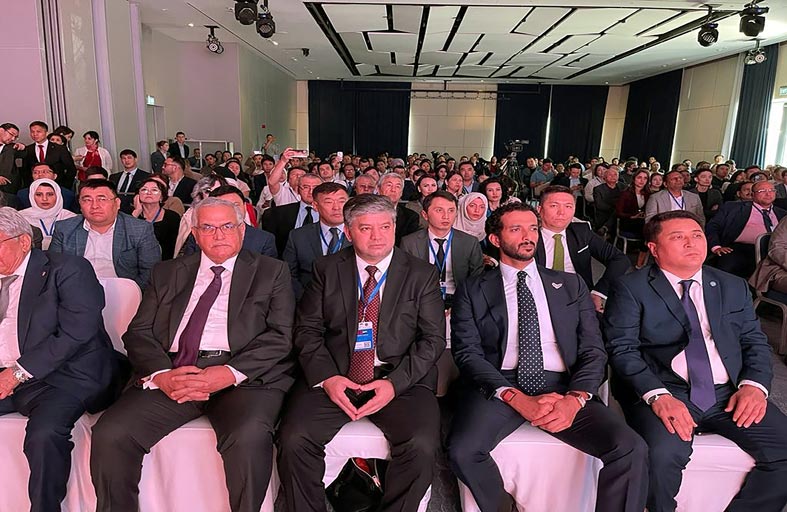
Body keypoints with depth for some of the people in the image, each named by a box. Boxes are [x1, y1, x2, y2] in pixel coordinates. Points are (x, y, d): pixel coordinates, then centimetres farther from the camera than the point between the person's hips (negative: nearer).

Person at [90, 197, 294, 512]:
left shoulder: (271, 272, 11)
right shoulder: (167, 273, 20)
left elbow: (281, 335, 0)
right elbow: (138, 333, 12)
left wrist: (231, 373, -15)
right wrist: (161, 374, -10)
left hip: (244, 375, -3)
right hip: (171, 374, 4)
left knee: (249, 436, -31)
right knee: (110, 434, -18)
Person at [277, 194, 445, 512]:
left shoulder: (422, 274, 5)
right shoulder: (327, 270, 9)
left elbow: (433, 338, 1)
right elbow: (307, 329, 5)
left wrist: (395, 382, -13)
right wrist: (326, 377, -12)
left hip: (401, 379, -1)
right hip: (334, 376, 1)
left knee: (422, 445, -25)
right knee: (294, 439, -21)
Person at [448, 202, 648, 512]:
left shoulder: (571, 286, 16)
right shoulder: (473, 291, 9)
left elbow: (593, 350, 9)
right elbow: (467, 353, -1)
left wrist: (575, 399, -12)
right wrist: (518, 399, -16)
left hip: (561, 387, 2)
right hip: (499, 387, -1)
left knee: (631, 450, -23)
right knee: (462, 451, -27)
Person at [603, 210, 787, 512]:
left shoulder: (734, 287, 17)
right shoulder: (631, 289, 1)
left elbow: (754, 340, 17)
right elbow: (622, 349, -7)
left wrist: (755, 384, -3)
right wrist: (658, 395, -20)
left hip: (730, 393, 5)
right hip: (663, 394, -4)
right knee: (662, 455, -30)